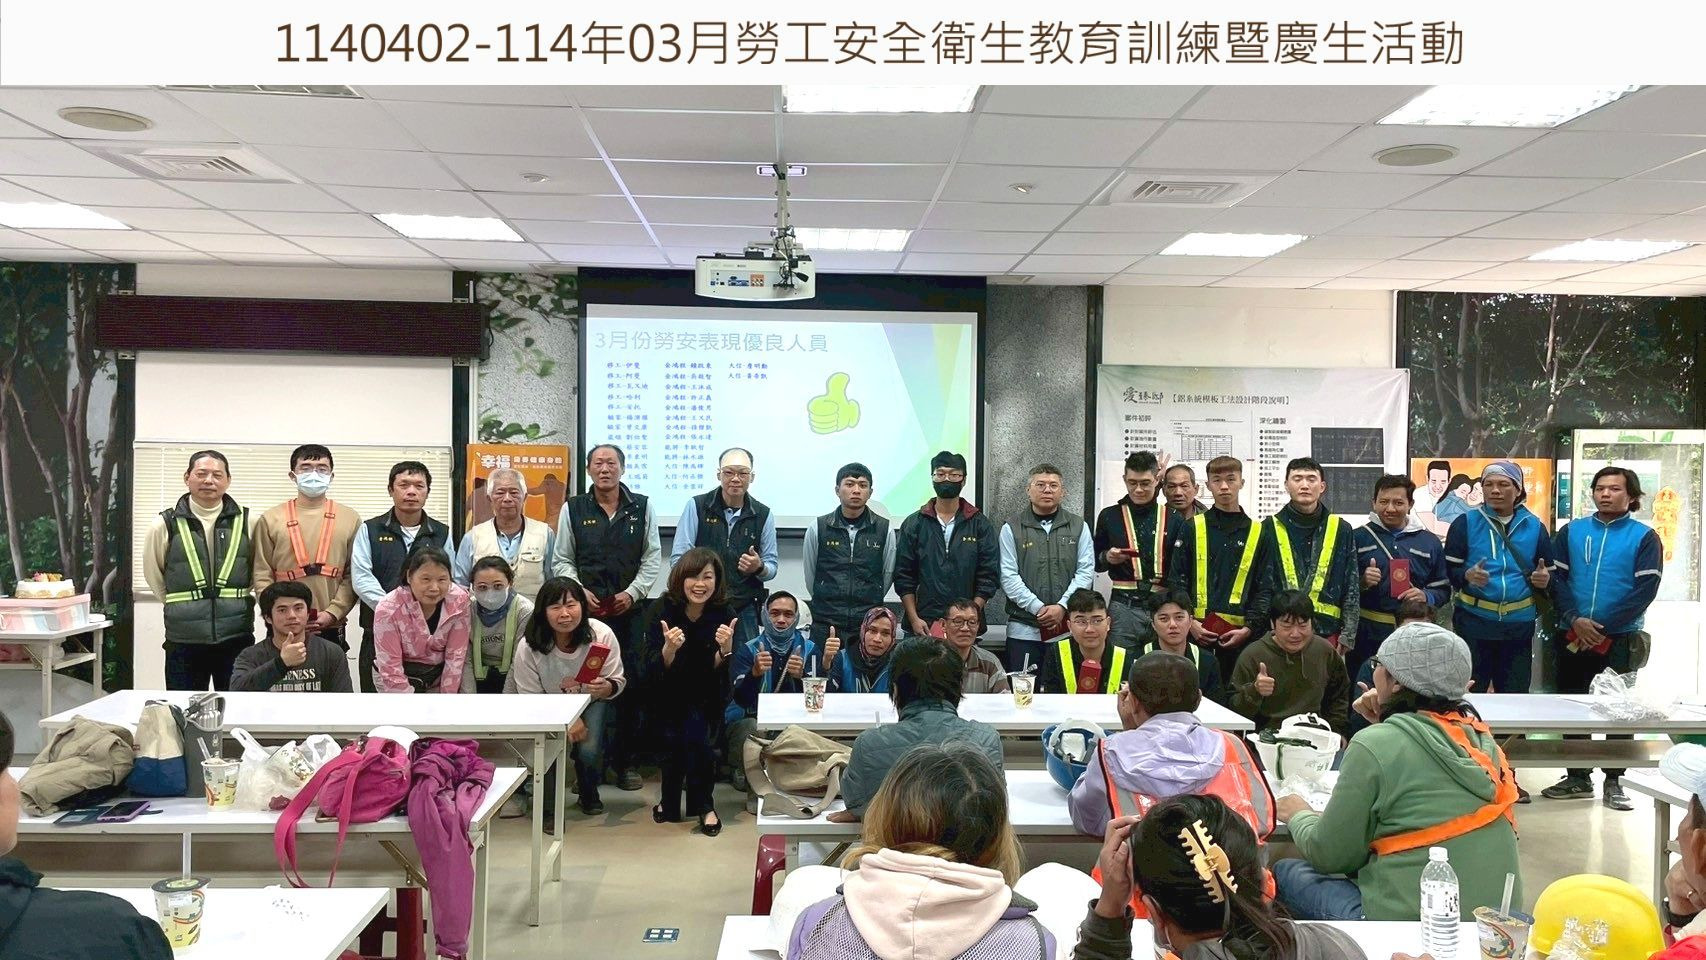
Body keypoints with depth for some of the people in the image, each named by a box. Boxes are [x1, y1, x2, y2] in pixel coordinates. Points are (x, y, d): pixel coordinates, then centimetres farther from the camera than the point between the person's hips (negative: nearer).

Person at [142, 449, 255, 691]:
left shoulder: (246, 522, 1)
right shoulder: (165, 524, 0)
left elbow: (258, 571, 12)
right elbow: (153, 575, 12)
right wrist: (181, 609, 14)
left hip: (236, 637, 0)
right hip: (184, 641, 0)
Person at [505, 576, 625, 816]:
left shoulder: (602, 635, -23)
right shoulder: (529, 648, -25)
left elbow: (618, 682, -12)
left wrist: (605, 688, -37)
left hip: (591, 702, 1)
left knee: (589, 750, -23)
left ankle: (589, 793, 15)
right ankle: (549, 805, 0)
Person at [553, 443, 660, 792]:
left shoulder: (643, 507, 6)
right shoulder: (572, 509, 6)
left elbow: (652, 557, 6)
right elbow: (562, 560, 8)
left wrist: (633, 592, -6)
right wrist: (580, 591, -7)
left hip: (631, 610, 0)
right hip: (586, 610, 0)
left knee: (633, 686, 1)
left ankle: (627, 762, 11)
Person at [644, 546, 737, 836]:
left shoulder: (724, 614, -15)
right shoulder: (662, 609, -17)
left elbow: (716, 670, -15)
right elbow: (655, 670, -19)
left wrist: (726, 648, -36)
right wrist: (669, 648, -39)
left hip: (706, 695, 0)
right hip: (669, 693, 0)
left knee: (698, 736, -23)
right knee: (673, 739, -20)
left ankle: (703, 804, -3)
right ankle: (670, 801, 6)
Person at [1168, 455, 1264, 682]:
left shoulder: (1257, 532, 8)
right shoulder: (1192, 528, 6)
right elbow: (1176, 581, 4)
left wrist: (1249, 629, -5)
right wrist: (1188, 621, -8)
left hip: (1240, 636, 1)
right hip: (1196, 633, -1)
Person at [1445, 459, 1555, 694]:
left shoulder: (1534, 526, 7)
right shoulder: (1465, 523, -1)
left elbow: (1550, 574, 15)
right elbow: (1448, 569, -1)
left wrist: (1544, 580, -8)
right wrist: (1467, 575, -22)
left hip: (1519, 625, 3)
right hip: (1474, 622, -2)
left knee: (1516, 694, 10)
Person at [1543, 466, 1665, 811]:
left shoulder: (1644, 537, -1)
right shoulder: (1571, 532, 6)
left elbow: (1645, 589, -9)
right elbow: (1555, 577, 0)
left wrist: (1601, 627, -15)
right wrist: (1575, 620, -14)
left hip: (1620, 639, -2)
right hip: (1573, 637, 2)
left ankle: (1614, 782, 14)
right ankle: (1577, 777, 19)